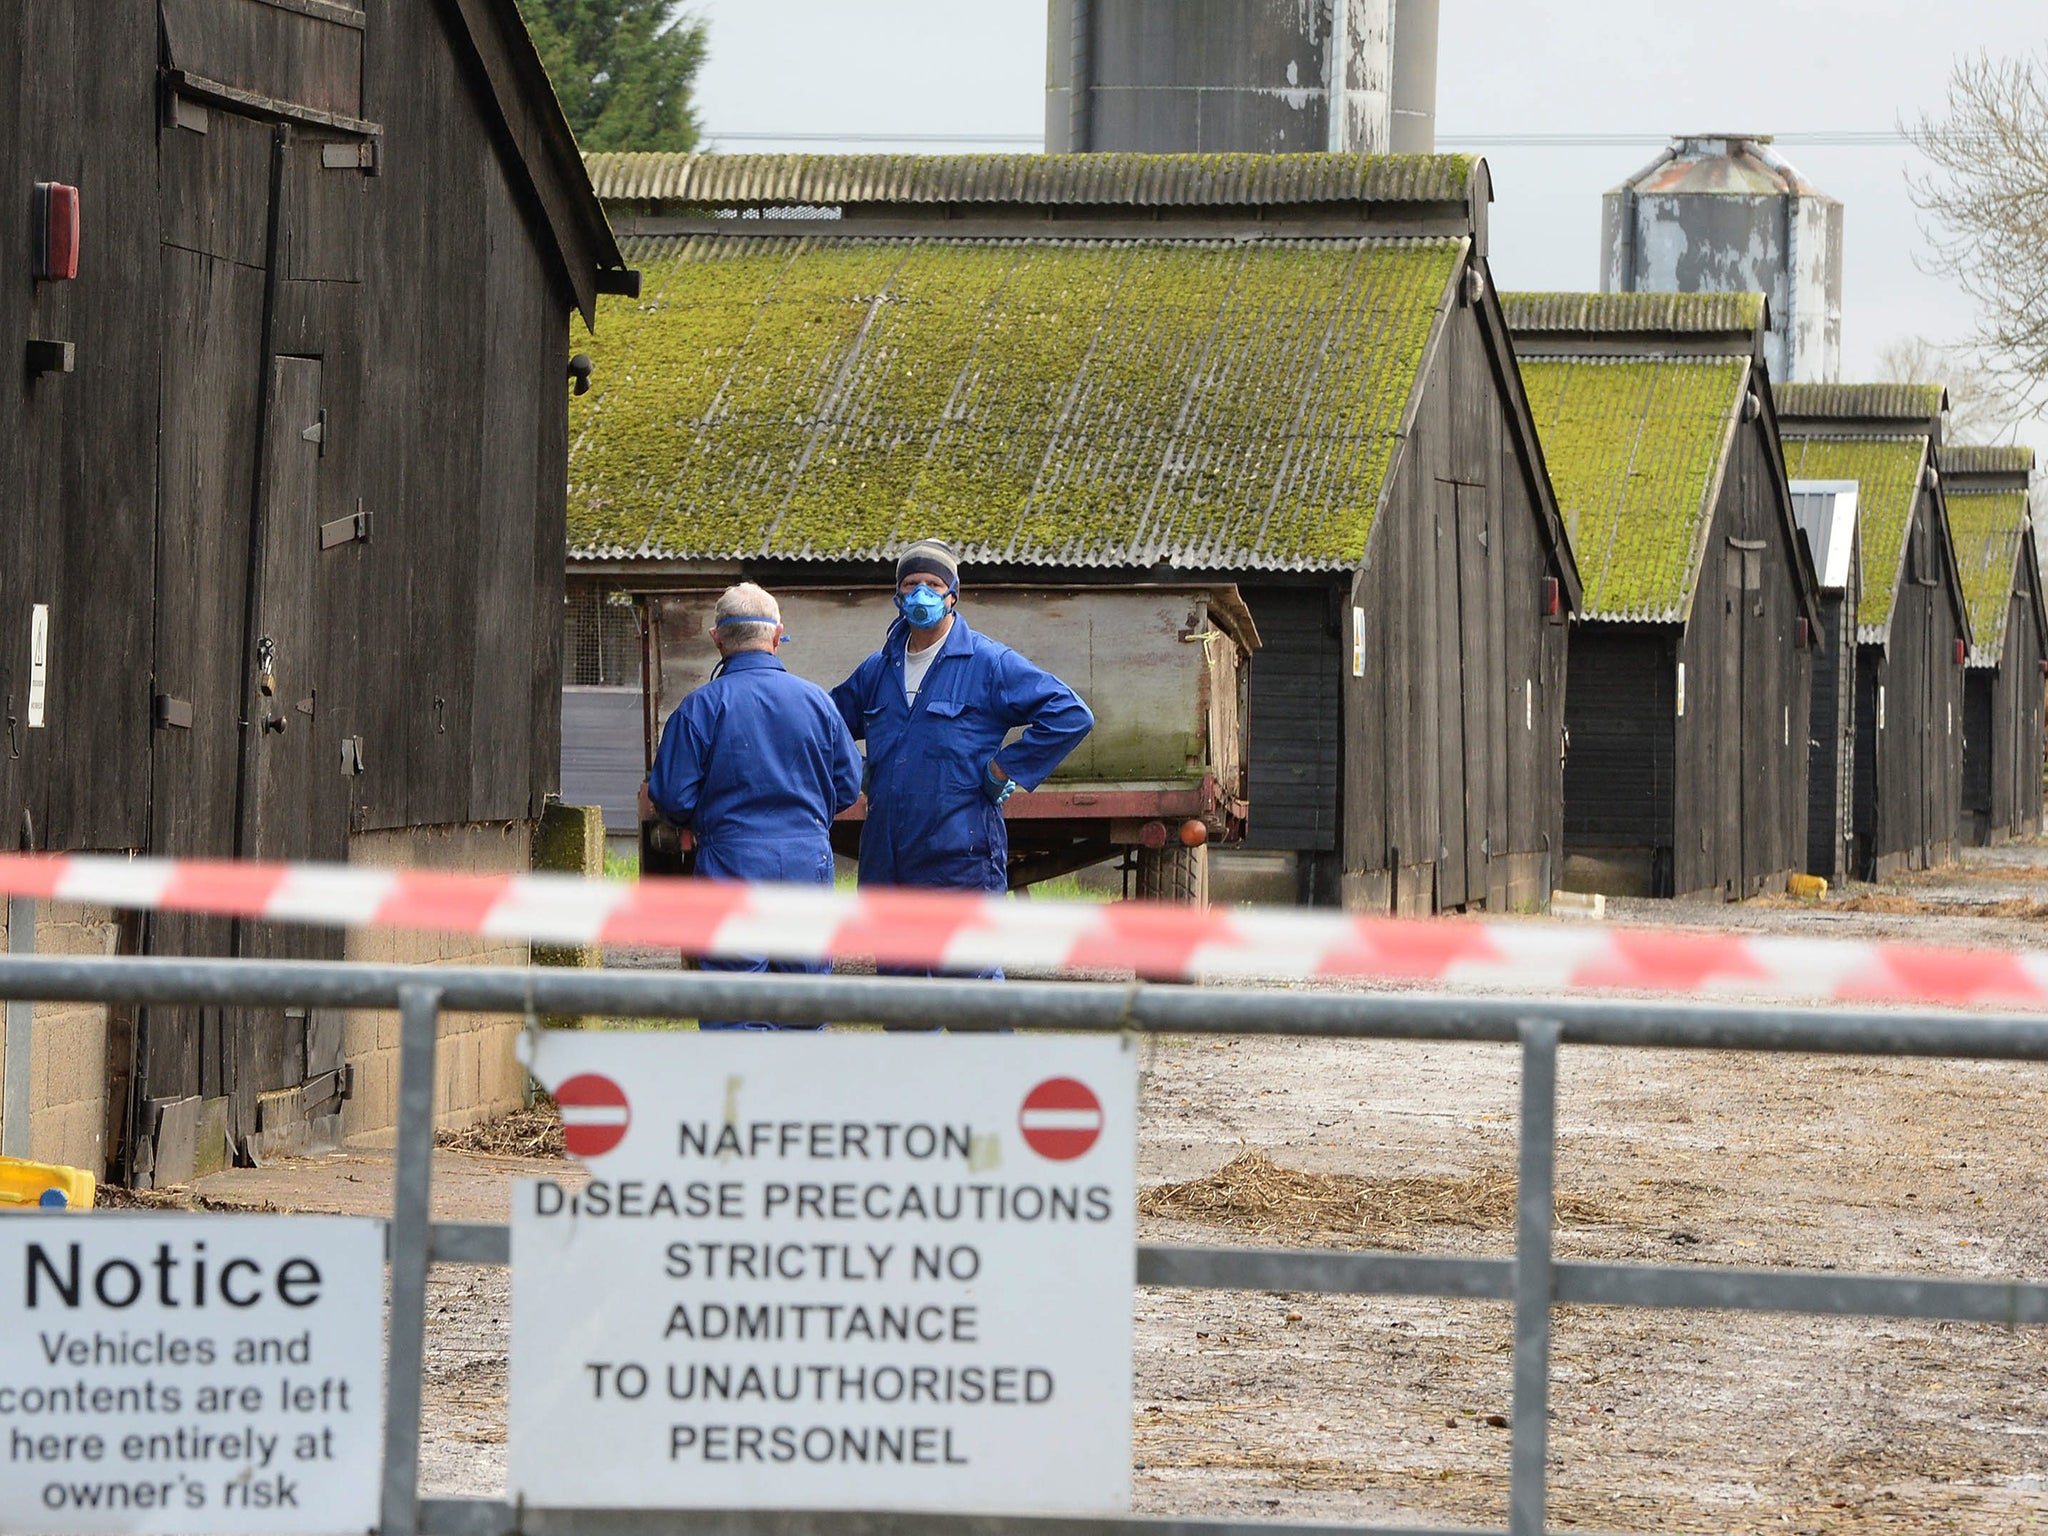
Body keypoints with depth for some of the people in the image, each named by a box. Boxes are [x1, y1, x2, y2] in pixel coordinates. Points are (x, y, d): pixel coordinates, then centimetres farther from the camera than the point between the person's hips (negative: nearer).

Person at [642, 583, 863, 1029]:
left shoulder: (701, 707, -7)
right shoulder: (816, 701, 3)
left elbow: (673, 796, -7)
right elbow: (848, 786, 10)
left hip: (733, 863, -3)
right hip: (809, 864, 3)